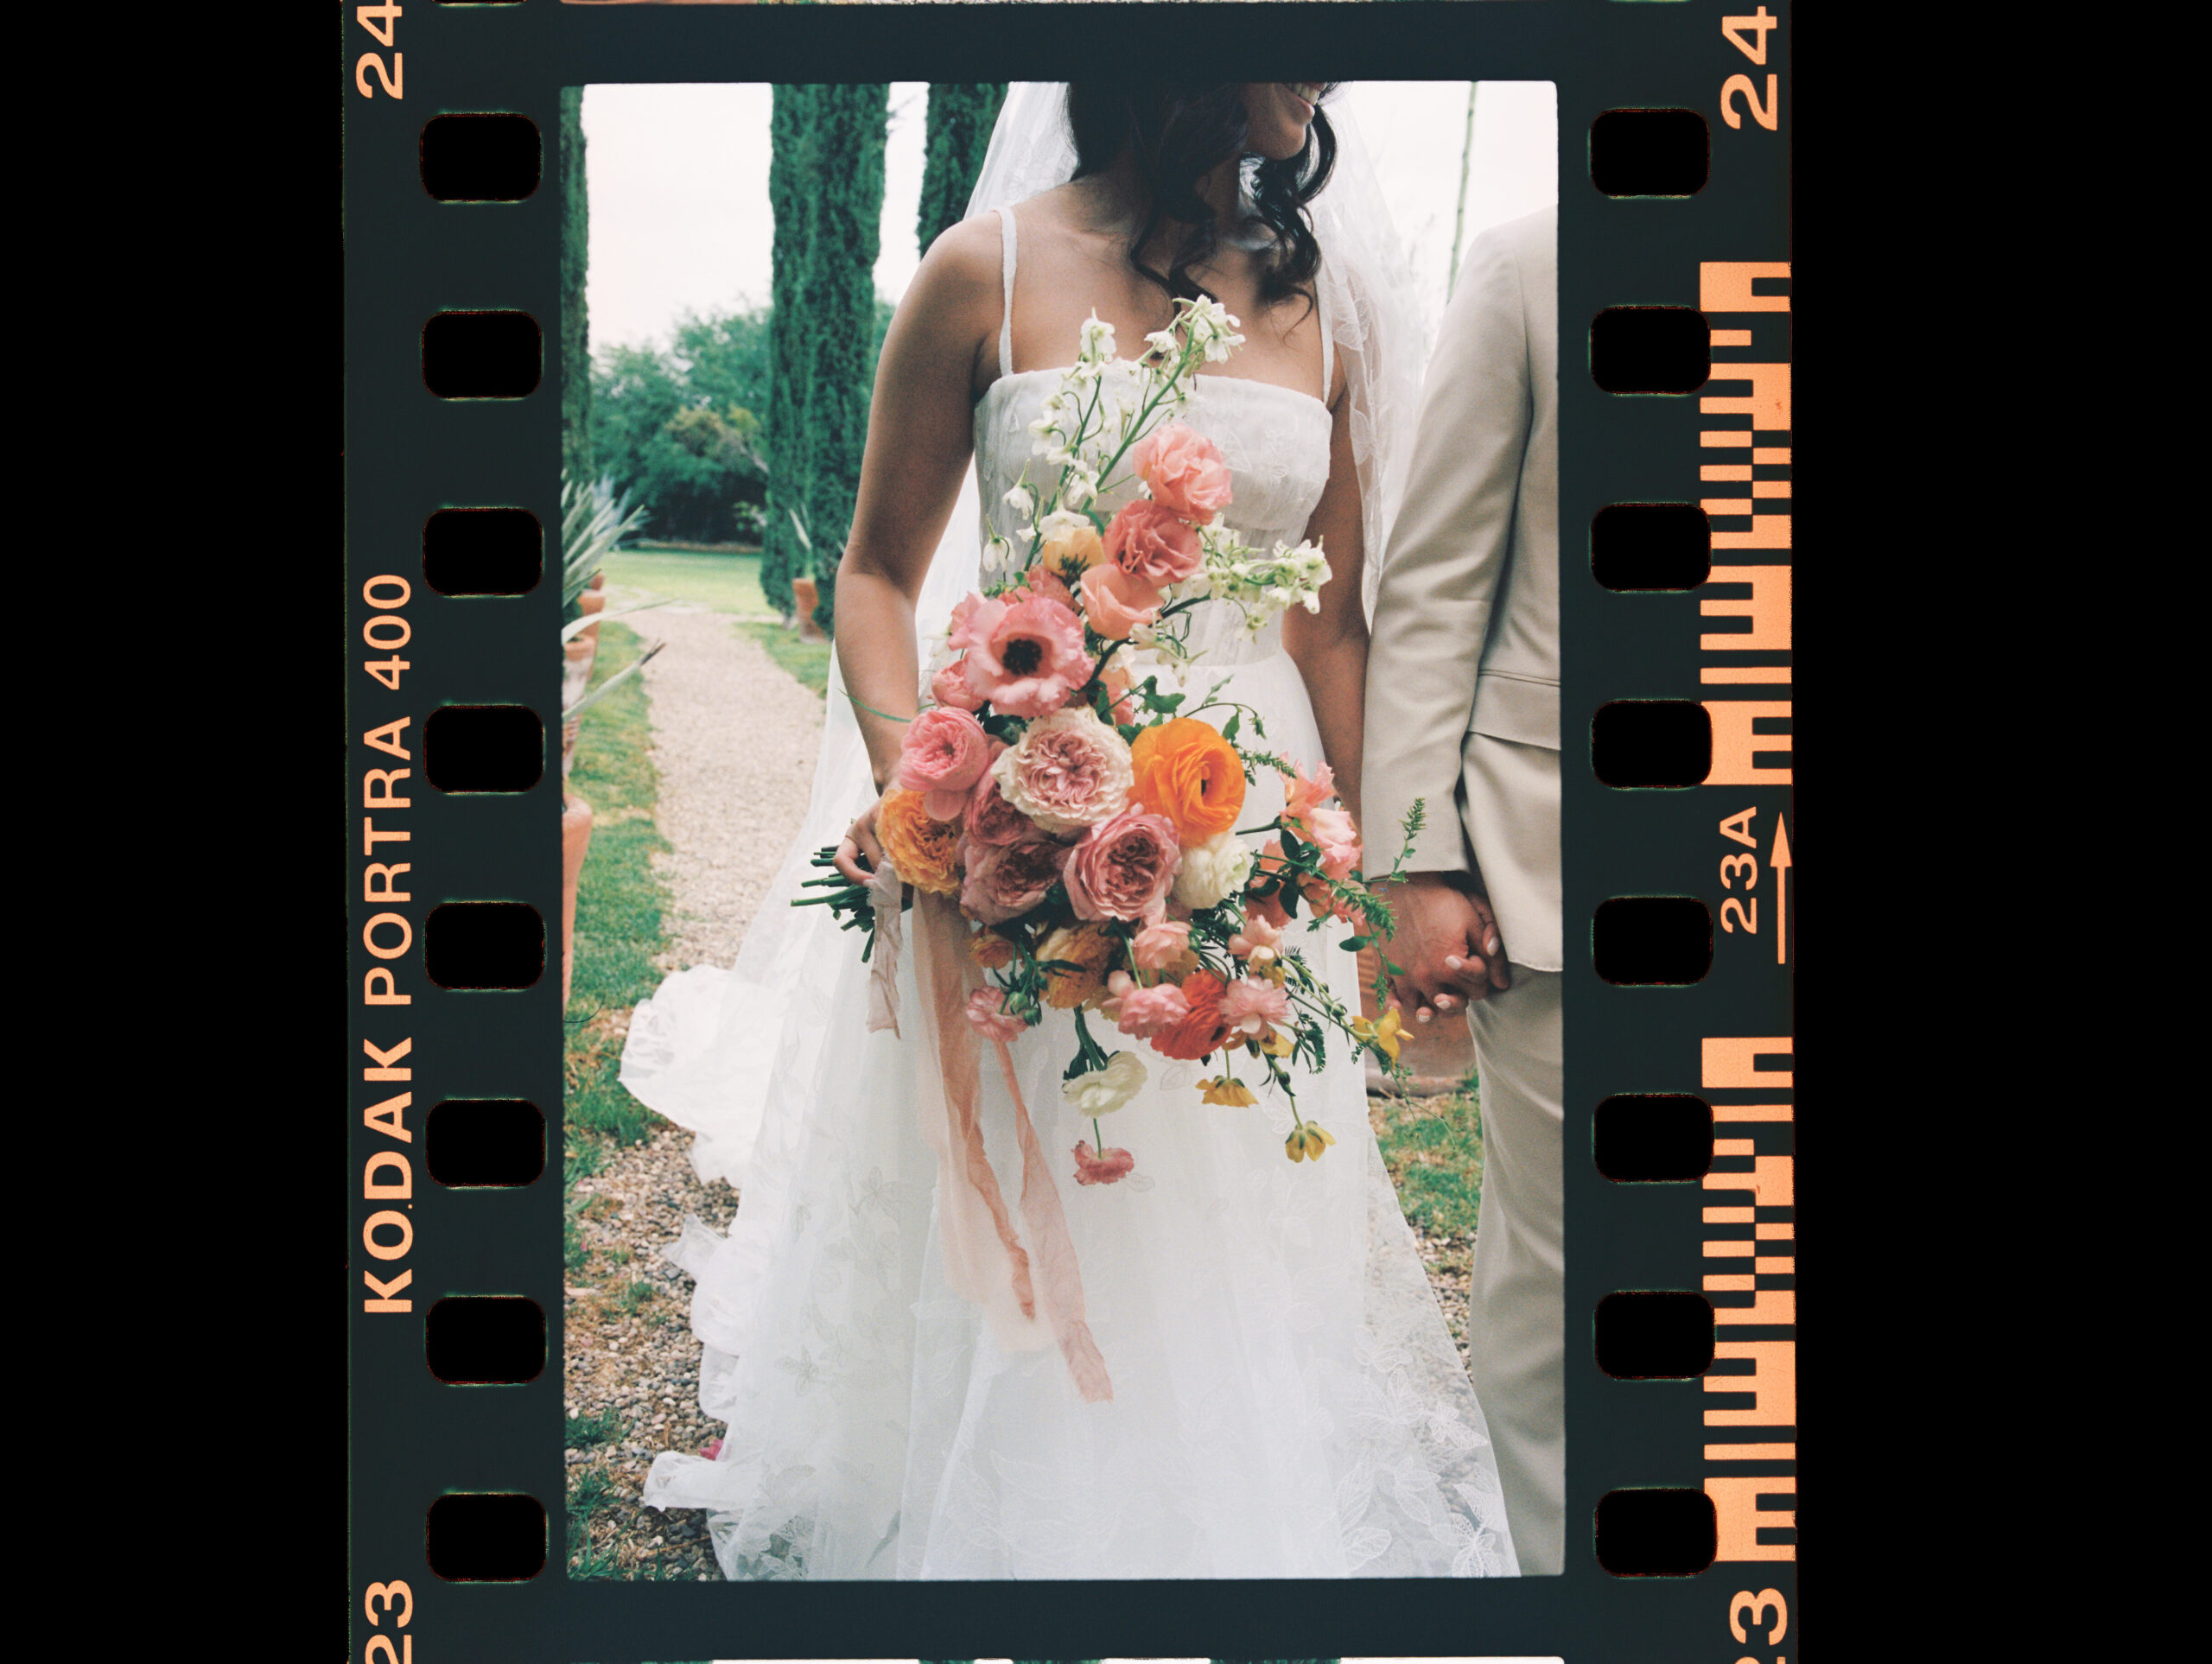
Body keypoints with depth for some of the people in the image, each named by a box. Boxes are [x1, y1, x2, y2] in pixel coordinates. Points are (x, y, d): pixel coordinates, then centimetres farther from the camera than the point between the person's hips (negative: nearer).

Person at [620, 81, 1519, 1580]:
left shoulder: (1322, 305, 6)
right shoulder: (994, 273, -2)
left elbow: (1333, 626, 8)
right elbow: (880, 570, 2)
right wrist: (905, 769, -15)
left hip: (1251, 830, 3)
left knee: (1228, 1288, 9)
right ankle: (980, 1528, 32)